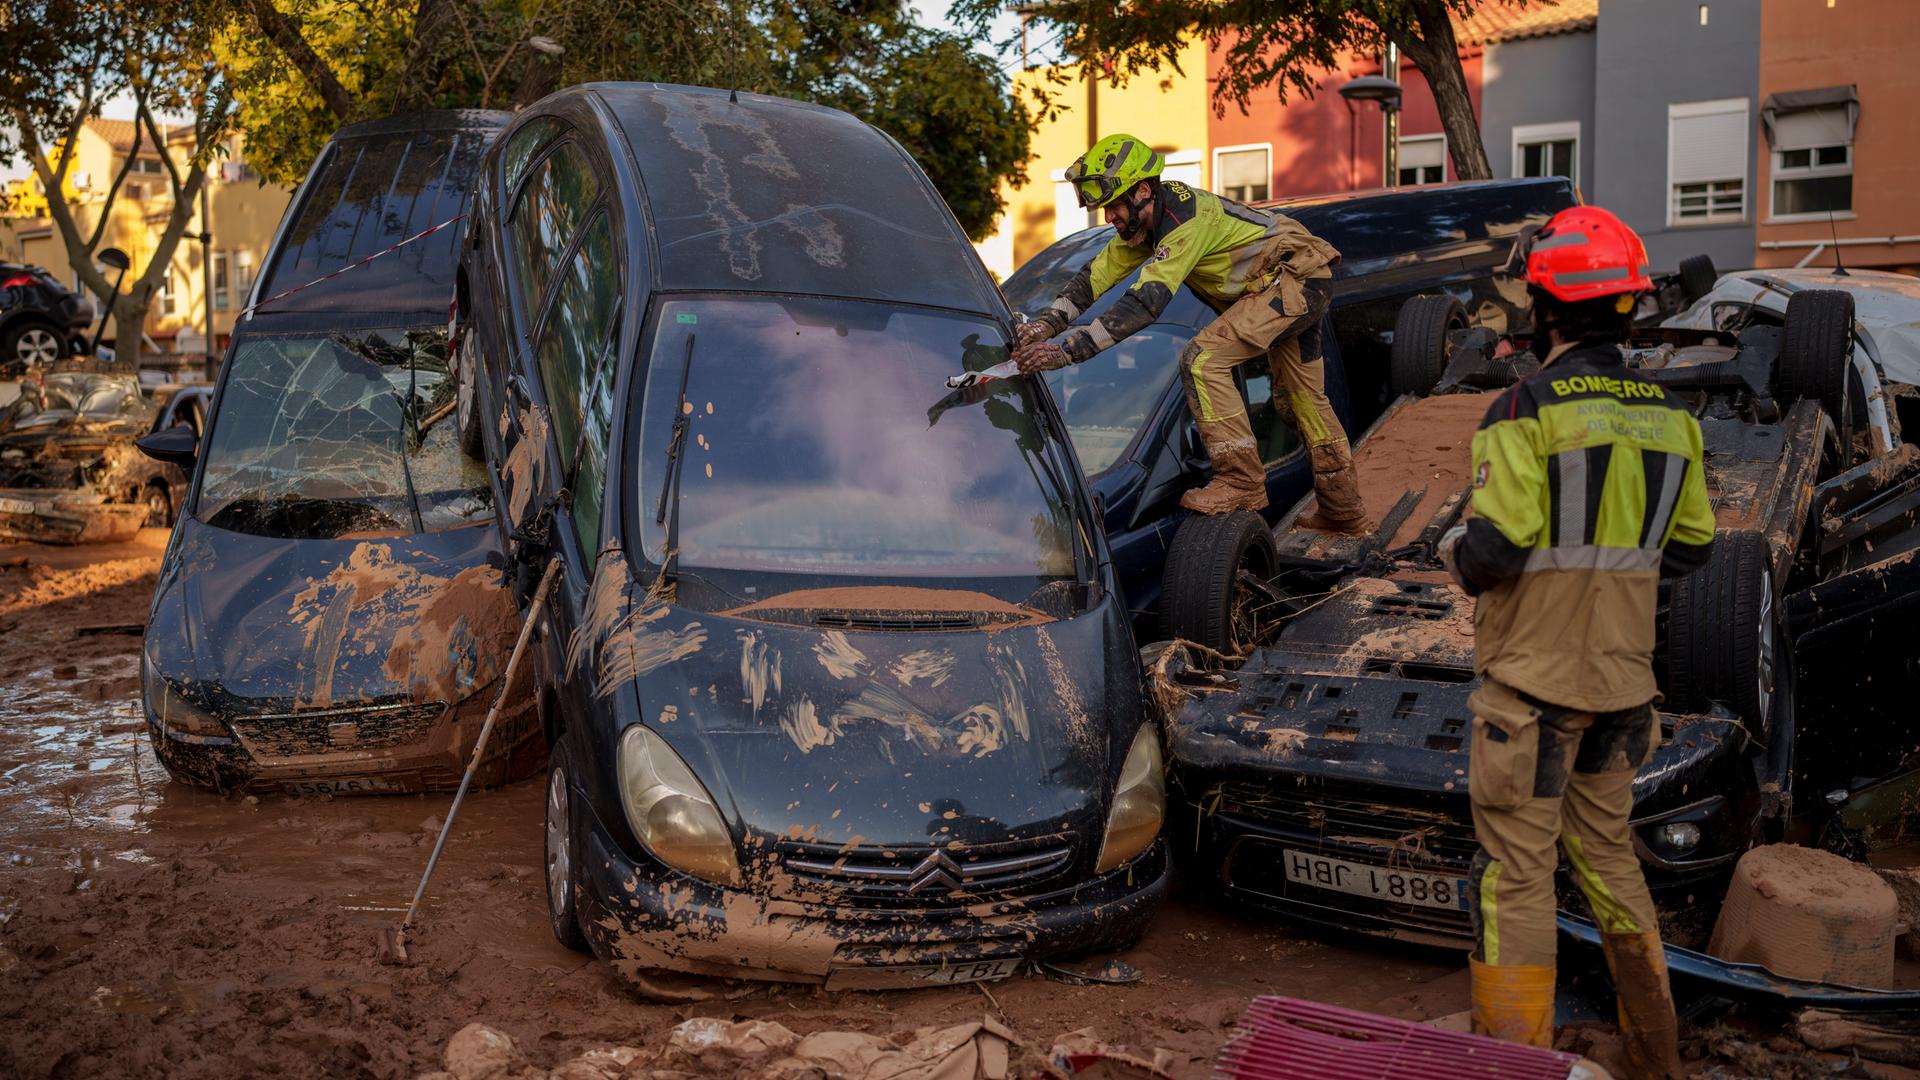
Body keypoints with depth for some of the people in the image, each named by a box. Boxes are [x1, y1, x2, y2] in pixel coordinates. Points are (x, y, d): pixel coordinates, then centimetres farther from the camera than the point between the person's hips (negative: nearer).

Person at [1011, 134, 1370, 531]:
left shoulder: (1185, 220, -30)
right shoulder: (1146, 217, -1)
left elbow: (1144, 303, -38)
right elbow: (1098, 273, 1)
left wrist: (1065, 351, -41)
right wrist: (1046, 323, -14)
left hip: (1292, 281, -11)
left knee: (1202, 359, -22)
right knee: (1302, 399, 19)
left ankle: (1241, 480, -16)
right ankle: (1345, 511, 31)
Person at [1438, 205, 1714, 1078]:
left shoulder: (1529, 407, -16)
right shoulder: (1668, 415, 5)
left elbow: (1494, 549, -20)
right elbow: (1689, 547, 12)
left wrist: (1456, 551, 1)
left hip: (1532, 678, -7)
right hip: (1621, 678, 7)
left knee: (1516, 872, 1)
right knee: (1607, 854, 21)